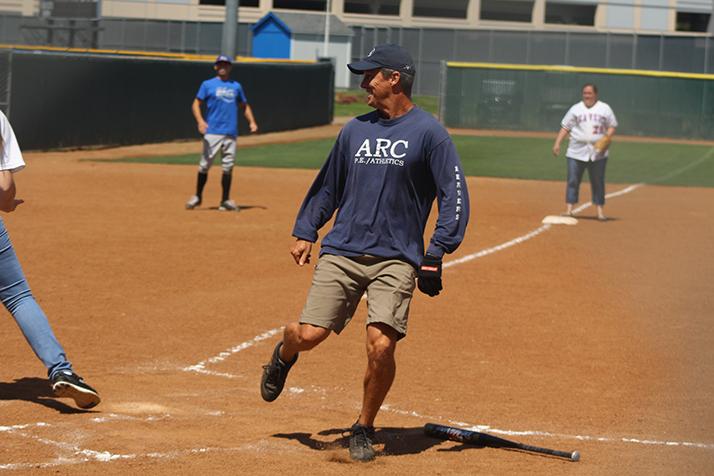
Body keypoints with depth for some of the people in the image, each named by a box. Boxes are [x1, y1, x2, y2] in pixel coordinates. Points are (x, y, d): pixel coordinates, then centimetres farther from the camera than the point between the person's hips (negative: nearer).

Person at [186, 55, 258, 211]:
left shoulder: (236, 86, 15)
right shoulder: (208, 84, 5)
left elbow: (244, 106, 23)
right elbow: (196, 104, 0)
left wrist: (251, 122, 7)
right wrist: (200, 121, -17)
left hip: (230, 133, 3)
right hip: (212, 132, -3)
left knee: (228, 167, 2)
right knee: (205, 165, -3)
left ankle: (225, 201, 9)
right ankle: (197, 197, 12)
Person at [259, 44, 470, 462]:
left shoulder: (428, 132, -4)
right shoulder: (356, 130, 12)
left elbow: (455, 196, -6)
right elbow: (328, 185, 21)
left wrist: (435, 255, -12)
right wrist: (305, 231, 11)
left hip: (396, 259, -3)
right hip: (341, 252, 4)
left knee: (381, 345, -15)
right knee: (309, 335, -7)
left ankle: (364, 429, 7)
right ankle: (284, 354, 31)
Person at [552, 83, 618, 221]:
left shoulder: (605, 109, 7)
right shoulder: (576, 109, 6)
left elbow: (612, 126, 9)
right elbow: (565, 127, 5)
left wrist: (608, 136, -12)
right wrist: (557, 143, -4)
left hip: (598, 152, 0)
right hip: (576, 152, 0)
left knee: (598, 182, 4)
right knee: (573, 181, -3)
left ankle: (600, 211, 10)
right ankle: (569, 210, -2)